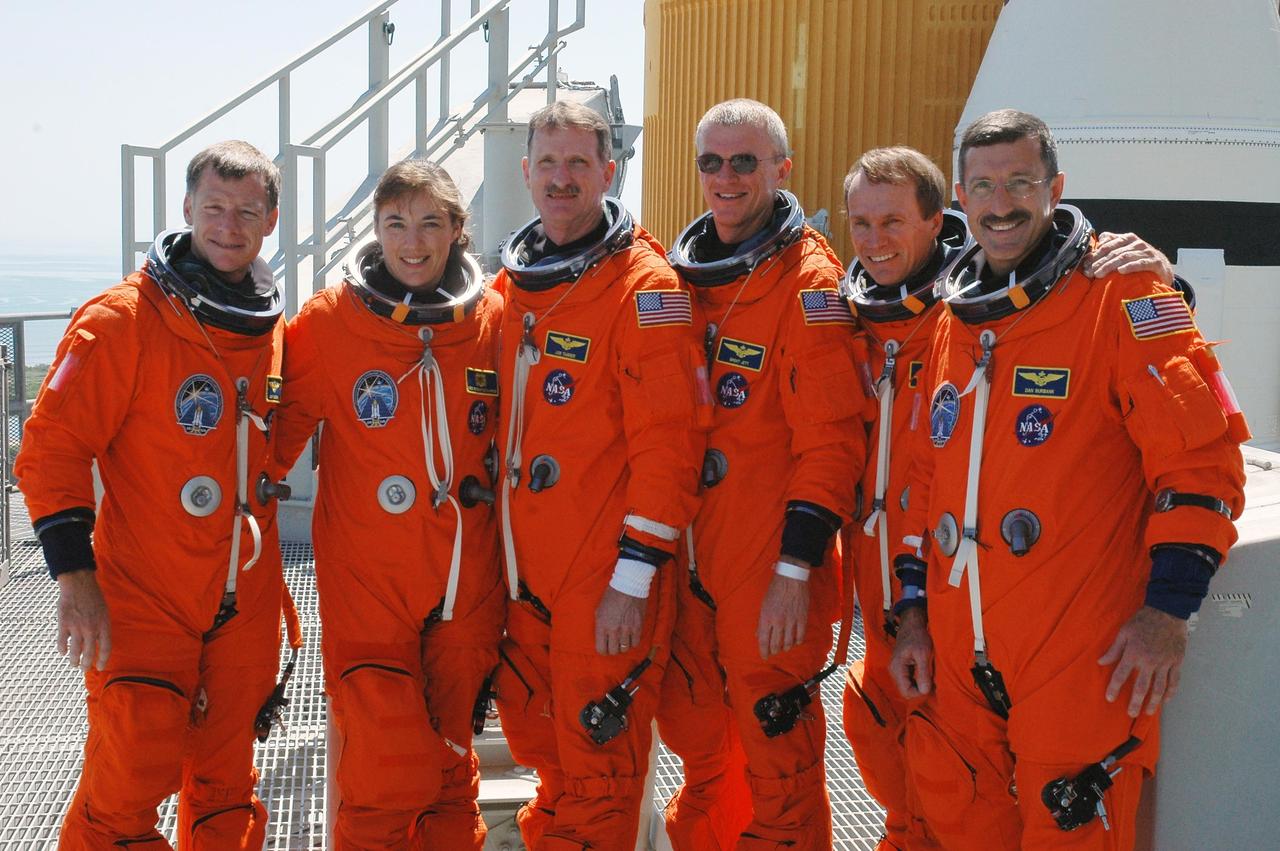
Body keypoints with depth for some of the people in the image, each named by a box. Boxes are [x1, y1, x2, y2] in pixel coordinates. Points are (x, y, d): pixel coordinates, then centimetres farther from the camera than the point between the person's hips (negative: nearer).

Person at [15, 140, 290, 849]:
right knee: (133, 778, -8)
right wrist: (74, 575, -17)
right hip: (142, 602, -5)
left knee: (226, 781, 13)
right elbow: (51, 447, -11)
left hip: (246, 604, 5)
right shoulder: (123, 319, -10)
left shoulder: (273, 329, 8)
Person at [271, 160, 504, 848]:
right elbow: (283, 423, 4)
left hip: (468, 580, 3)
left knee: (451, 762, 13)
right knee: (386, 779, -7)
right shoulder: (331, 320, -3)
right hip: (365, 581, -2)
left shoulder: (493, 317, 3)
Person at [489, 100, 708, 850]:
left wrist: (633, 575, -18)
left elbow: (668, 442, -16)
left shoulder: (644, 285, -11)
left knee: (597, 767, 4)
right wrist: (501, 548, 16)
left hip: (607, 577, -7)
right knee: (539, 744, 19)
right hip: (526, 569, 7)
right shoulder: (512, 281, 11)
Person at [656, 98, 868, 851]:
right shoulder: (685, 273, 10)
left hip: (770, 566, -7)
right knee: (694, 733, 19)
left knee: (778, 758, 5)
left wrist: (796, 569, -19)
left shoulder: (808, 280, -11)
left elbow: (831, 436, -16)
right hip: (690, 555, 7)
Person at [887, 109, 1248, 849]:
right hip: (959, 656, 6)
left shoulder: (1120, 294, -5)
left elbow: (1202, 451, -10)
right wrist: (915, 609, 14)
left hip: (1081, 659, -6)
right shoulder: (953, 321, 14)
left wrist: (1170, 606, -15)